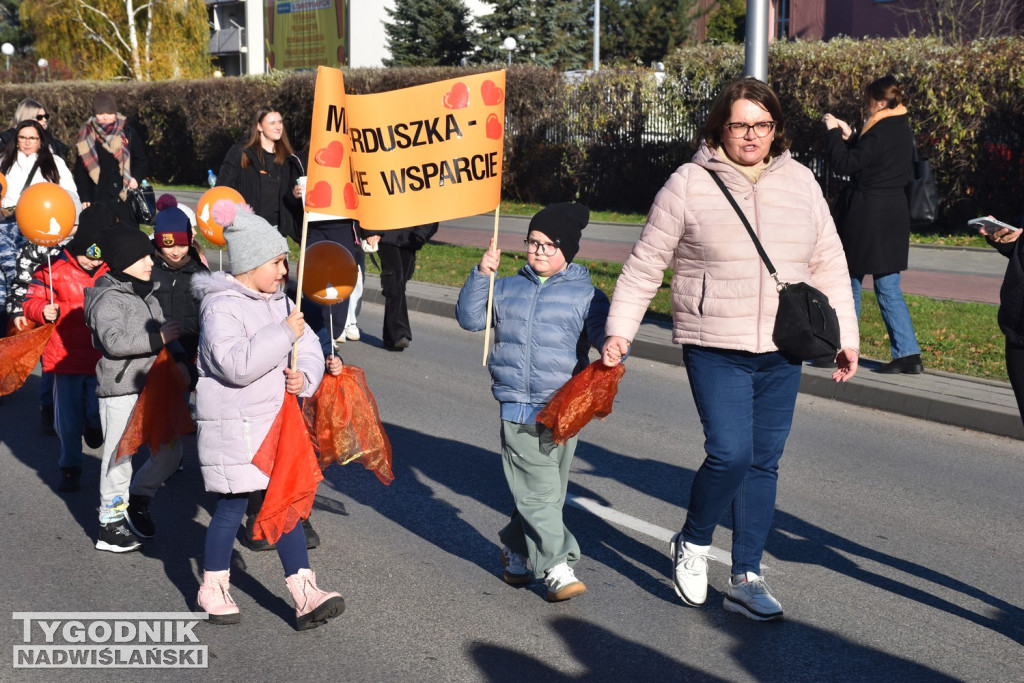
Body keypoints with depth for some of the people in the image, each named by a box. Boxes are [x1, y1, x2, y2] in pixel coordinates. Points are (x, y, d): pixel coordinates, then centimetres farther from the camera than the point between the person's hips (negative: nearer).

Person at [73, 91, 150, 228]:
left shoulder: (129, 133, 8)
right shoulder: (86, 137, 6)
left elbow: (142, 161, 13)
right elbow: (80, 172, 7)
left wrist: (136, 178, -7)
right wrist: (85, 199, -1)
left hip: (126, 196, 1)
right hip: (98, 200, -1)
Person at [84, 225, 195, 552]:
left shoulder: (148, 298, 15)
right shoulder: (108, 299, -12)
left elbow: (166, 336, 18)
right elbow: (114, 341, -26)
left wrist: (180, 361, 1)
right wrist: (158, 338, -22)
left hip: (152, 388, 8)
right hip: (120, 391, -8)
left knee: (170, 449, 12)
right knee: (119, 457, -1)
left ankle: (137, 500, 32)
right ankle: (111, 525, 11)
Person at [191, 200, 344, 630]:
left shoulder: (277, 301, 9)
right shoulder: (221, 307, -17)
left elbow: (309, 346, 12)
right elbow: (237, 365, -29)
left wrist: (305, 376, -9)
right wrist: (283, 334, -27)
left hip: (274, 421, 8)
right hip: (234, 428, -8)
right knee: (233, 507, 3)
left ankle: (304, 594, 6)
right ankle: (213, 589, 24)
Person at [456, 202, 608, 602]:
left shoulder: (585, 294, 5)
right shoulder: (508, 288, 14)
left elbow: (605, 331, -5)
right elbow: (470, 318, 11)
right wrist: (482, 275, -1)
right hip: (517, 408, 1)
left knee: (541, 494, 7)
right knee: (538, 493, -6)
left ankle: (516, 551, 28)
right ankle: (557, 567, -1)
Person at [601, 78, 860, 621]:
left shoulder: (800, 182, 8)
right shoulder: (688, 184, -3)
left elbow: (829, 264, 14)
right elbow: (644, 265, 0)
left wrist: (846, 337, 11)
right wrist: (619, 331, -5)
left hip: (782, 352, 4)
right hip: (714, 348, -4)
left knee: (764, 464, 8)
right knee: (730, 454, -15)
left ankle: (746, 578, 20)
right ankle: (692, 544, 14)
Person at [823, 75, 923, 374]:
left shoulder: (881, 132, -17)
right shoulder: (902, 130, 11)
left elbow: (844, 164, -15)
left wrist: (833, 132, -4)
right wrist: (849, 135, 18)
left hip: (868, 218, -8)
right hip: (894, 215, 8)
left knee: (850, 282, 6)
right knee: (889, 288, 8)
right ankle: (908, 354, 3)